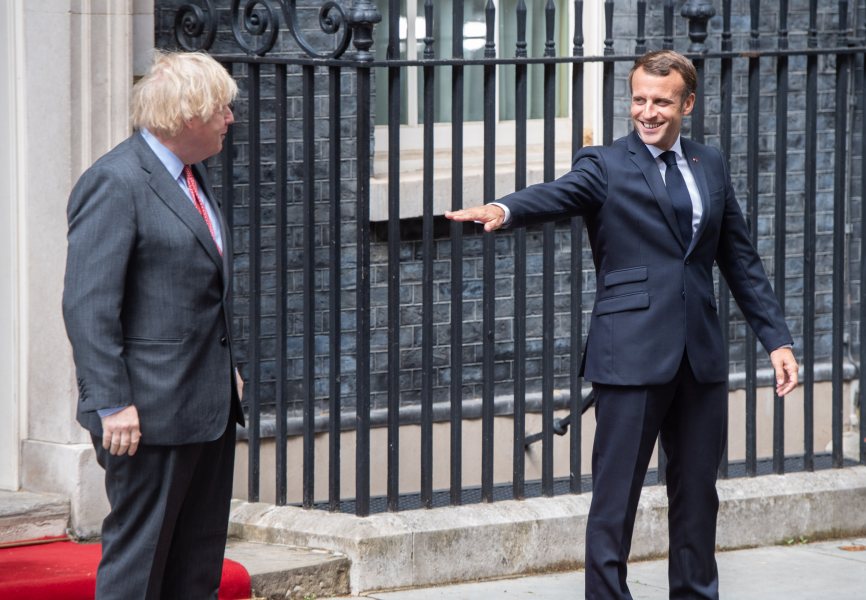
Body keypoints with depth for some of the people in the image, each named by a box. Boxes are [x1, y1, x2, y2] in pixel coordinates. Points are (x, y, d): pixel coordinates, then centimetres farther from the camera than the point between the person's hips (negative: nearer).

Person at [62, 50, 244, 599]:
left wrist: (227, 369, 22)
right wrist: (112, 403, -24)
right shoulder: (115, 183, -16)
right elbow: (88, 305, -20)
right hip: (152, 410, -9)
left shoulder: (192, 174, 14)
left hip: (209, 406, 10)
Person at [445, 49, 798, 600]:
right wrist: (505, 210, -44)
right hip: (633, 355, -4)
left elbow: (741, 259, 17)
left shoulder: (710, 166, 13)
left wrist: (777, 339, 14)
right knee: (616, 492, -3)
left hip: (701, 352, 5)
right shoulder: (606, 167, -1)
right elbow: (558, 195, -22)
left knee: (698, 491, 12)